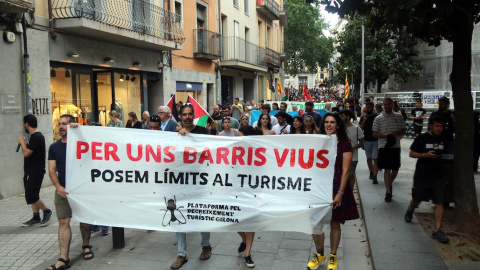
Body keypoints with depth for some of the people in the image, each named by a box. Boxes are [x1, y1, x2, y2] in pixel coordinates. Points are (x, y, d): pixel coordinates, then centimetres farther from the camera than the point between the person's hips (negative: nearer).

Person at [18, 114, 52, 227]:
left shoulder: (37, 137, -19)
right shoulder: (35, 136, 15)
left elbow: (26, 153, -22)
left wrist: (22, 142, -10)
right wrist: (23, 143, 8)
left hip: (36, 172, -10)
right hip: (30, 172, 10)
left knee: (32, 197, -10)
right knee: (31, 196, 12)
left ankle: (46, 211, 8)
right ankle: (36, 217, 19)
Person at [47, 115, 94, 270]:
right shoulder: (54, 147, 6)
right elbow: (52, 170, 3)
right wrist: (58, 186, -12)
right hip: (63, 190, 2)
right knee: (63, 222, -4)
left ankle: (86, 246, 32)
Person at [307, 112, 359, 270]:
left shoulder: (344, 143, -5)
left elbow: (345, 170, -9)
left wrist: (340, 193, -15)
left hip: (337, 187, -3)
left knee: (334, 223, 9)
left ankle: (332, 256, 29)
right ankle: (319, 254, 27)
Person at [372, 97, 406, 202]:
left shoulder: (399, 117, 7)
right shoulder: (378, 118, 1)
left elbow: (404, 130, 11)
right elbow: (374, 134, 0)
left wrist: (397, 133, -11)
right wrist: (384, 135, -18)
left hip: (395, 146, 3)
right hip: (384, 147, -2)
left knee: (395, 169, 9)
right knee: (387, 169, -3)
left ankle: (389, 185, 35)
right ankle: (388, 192, 1)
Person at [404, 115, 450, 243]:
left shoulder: (443, 139, 5)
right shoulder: (422, 138, -8)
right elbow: (411, 153, -7)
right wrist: (425, 155, -22)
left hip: (438, 176, 3)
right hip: (421, 176, -2)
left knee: (439, 202, -4)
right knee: (417, 199, 15)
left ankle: (437, 230, 2)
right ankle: (410, 210, 49)